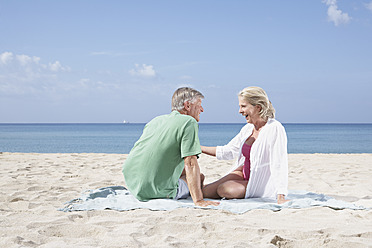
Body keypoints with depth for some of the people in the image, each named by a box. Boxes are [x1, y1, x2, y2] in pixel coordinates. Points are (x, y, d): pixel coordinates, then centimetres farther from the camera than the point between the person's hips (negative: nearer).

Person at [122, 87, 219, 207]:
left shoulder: (157, 120, 15)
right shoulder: (189, 122, -9)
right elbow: (190, 163, -18)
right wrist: (198, 201, -21)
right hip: (156, 191, -7)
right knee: (199, 177, 16)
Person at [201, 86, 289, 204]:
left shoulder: (274, 129, -21)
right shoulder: (248, 128, 1)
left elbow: (279, 165, -27)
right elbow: (228, 151, 11)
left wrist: (280, 197, -33)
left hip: (263, 184, -6)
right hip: (244, 174, 6)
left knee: (225, 190, -26)